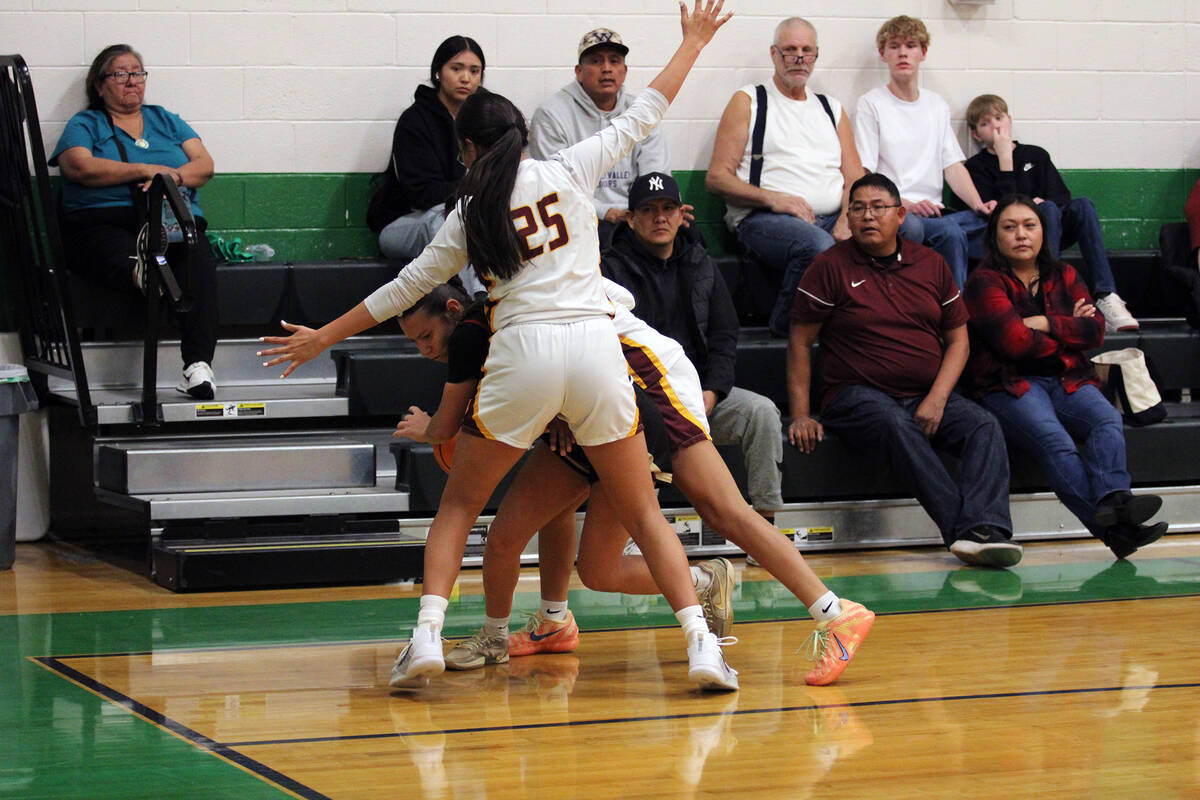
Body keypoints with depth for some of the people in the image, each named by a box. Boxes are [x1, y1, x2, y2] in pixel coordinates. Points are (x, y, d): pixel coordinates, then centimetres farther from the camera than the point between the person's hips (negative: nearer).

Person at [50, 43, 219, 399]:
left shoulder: (166, 121, 29)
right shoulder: (84, 125, 18)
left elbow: (205, 165, 17)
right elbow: (80, 167, -3)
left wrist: (173, 176, -6)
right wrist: (146, 170, -5)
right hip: (103, 223, -2)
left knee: (198, 260, -34)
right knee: (121, 254, -40)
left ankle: (198, 365, -51)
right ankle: (144, 272, -79)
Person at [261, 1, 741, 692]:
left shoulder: (473, 209, 10)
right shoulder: (570, 170, 9)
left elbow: (408, 286, 15)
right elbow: (643, 116, 16)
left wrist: (324, 336, 25)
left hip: (522, 353, -1)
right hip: (595, 347, 1)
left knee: (459, 506, 14)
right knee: (643, 512, 9)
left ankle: (427, 636, -2)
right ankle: (702, 644, -4)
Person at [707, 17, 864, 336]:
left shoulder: (832, 109, 25)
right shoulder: (748, 102, 12)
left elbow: (855, 177, 17)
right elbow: (717, 178, 3)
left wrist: (848, 218, -6)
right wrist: (773, 198, -13)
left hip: (831, 218, 4)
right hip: (762, 219, -4)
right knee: (817, 244, -39)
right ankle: (786, 326, -16)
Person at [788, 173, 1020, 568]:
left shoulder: (931, 264, 13)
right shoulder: (831, 266, 3)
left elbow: (958, 339, 13)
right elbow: (800, 342, 3)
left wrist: (937, 399, -4)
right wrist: (801, 415, -6)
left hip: (927, 397, 4)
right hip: (858, 397, -4)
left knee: (985, 426, -24)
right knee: (897, 427, -37)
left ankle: (985, 530, -43)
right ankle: (962, 527, -44)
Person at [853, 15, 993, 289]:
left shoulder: (937, 105, 21)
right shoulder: (871, 104, 3)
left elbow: (953, 166, 15)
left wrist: (978, 203, -5)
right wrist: (906, 204, -20)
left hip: (933, 212, 5)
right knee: (950, 232, -35)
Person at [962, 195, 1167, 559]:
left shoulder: (1063, 276, 19)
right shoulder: (985, 281, 2)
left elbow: (1095, 330, 5)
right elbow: (1014, 342, -12)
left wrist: (1045, 324, -8)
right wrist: (1069, 331, 3)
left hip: (1066, 380, 5)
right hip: (1009, 385, -5)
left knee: (1108, 420, -27)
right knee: (1055, 440, -33)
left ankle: (1113, 499, -54)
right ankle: (1113, 528, -50)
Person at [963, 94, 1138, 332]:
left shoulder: (1036, 155, 20)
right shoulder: (976, 167, 7)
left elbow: (1063, 196, 9)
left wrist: (1042, 203, -13)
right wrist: (1005, 158, -9)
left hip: (1054, 231, 4)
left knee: (1082, 205, -25)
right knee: (1048, 209, -32)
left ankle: (1106, 297, -40)